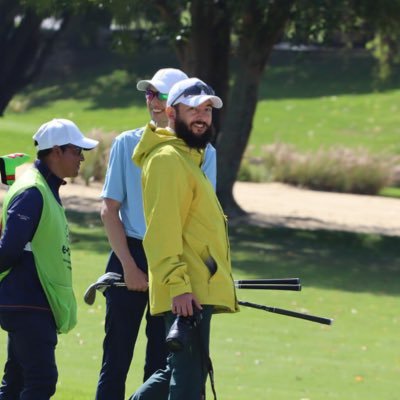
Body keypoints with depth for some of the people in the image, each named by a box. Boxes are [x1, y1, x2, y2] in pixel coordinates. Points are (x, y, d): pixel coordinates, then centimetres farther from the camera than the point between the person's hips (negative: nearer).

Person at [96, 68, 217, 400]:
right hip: (129, 256, 0)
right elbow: (109, 210, 2)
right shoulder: (128, 144, 3)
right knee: (117, 357, -3)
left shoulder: (202, 153, 4)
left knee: (162, 362, 3)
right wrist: (130, 266, -7)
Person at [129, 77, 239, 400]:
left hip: (199, 288, 10)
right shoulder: (167, 159, -10)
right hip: (186, 293, -10)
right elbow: (163, 228, -19)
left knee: (180, 372, 14)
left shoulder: (189, 158, 22)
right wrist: (177, 284, -25)